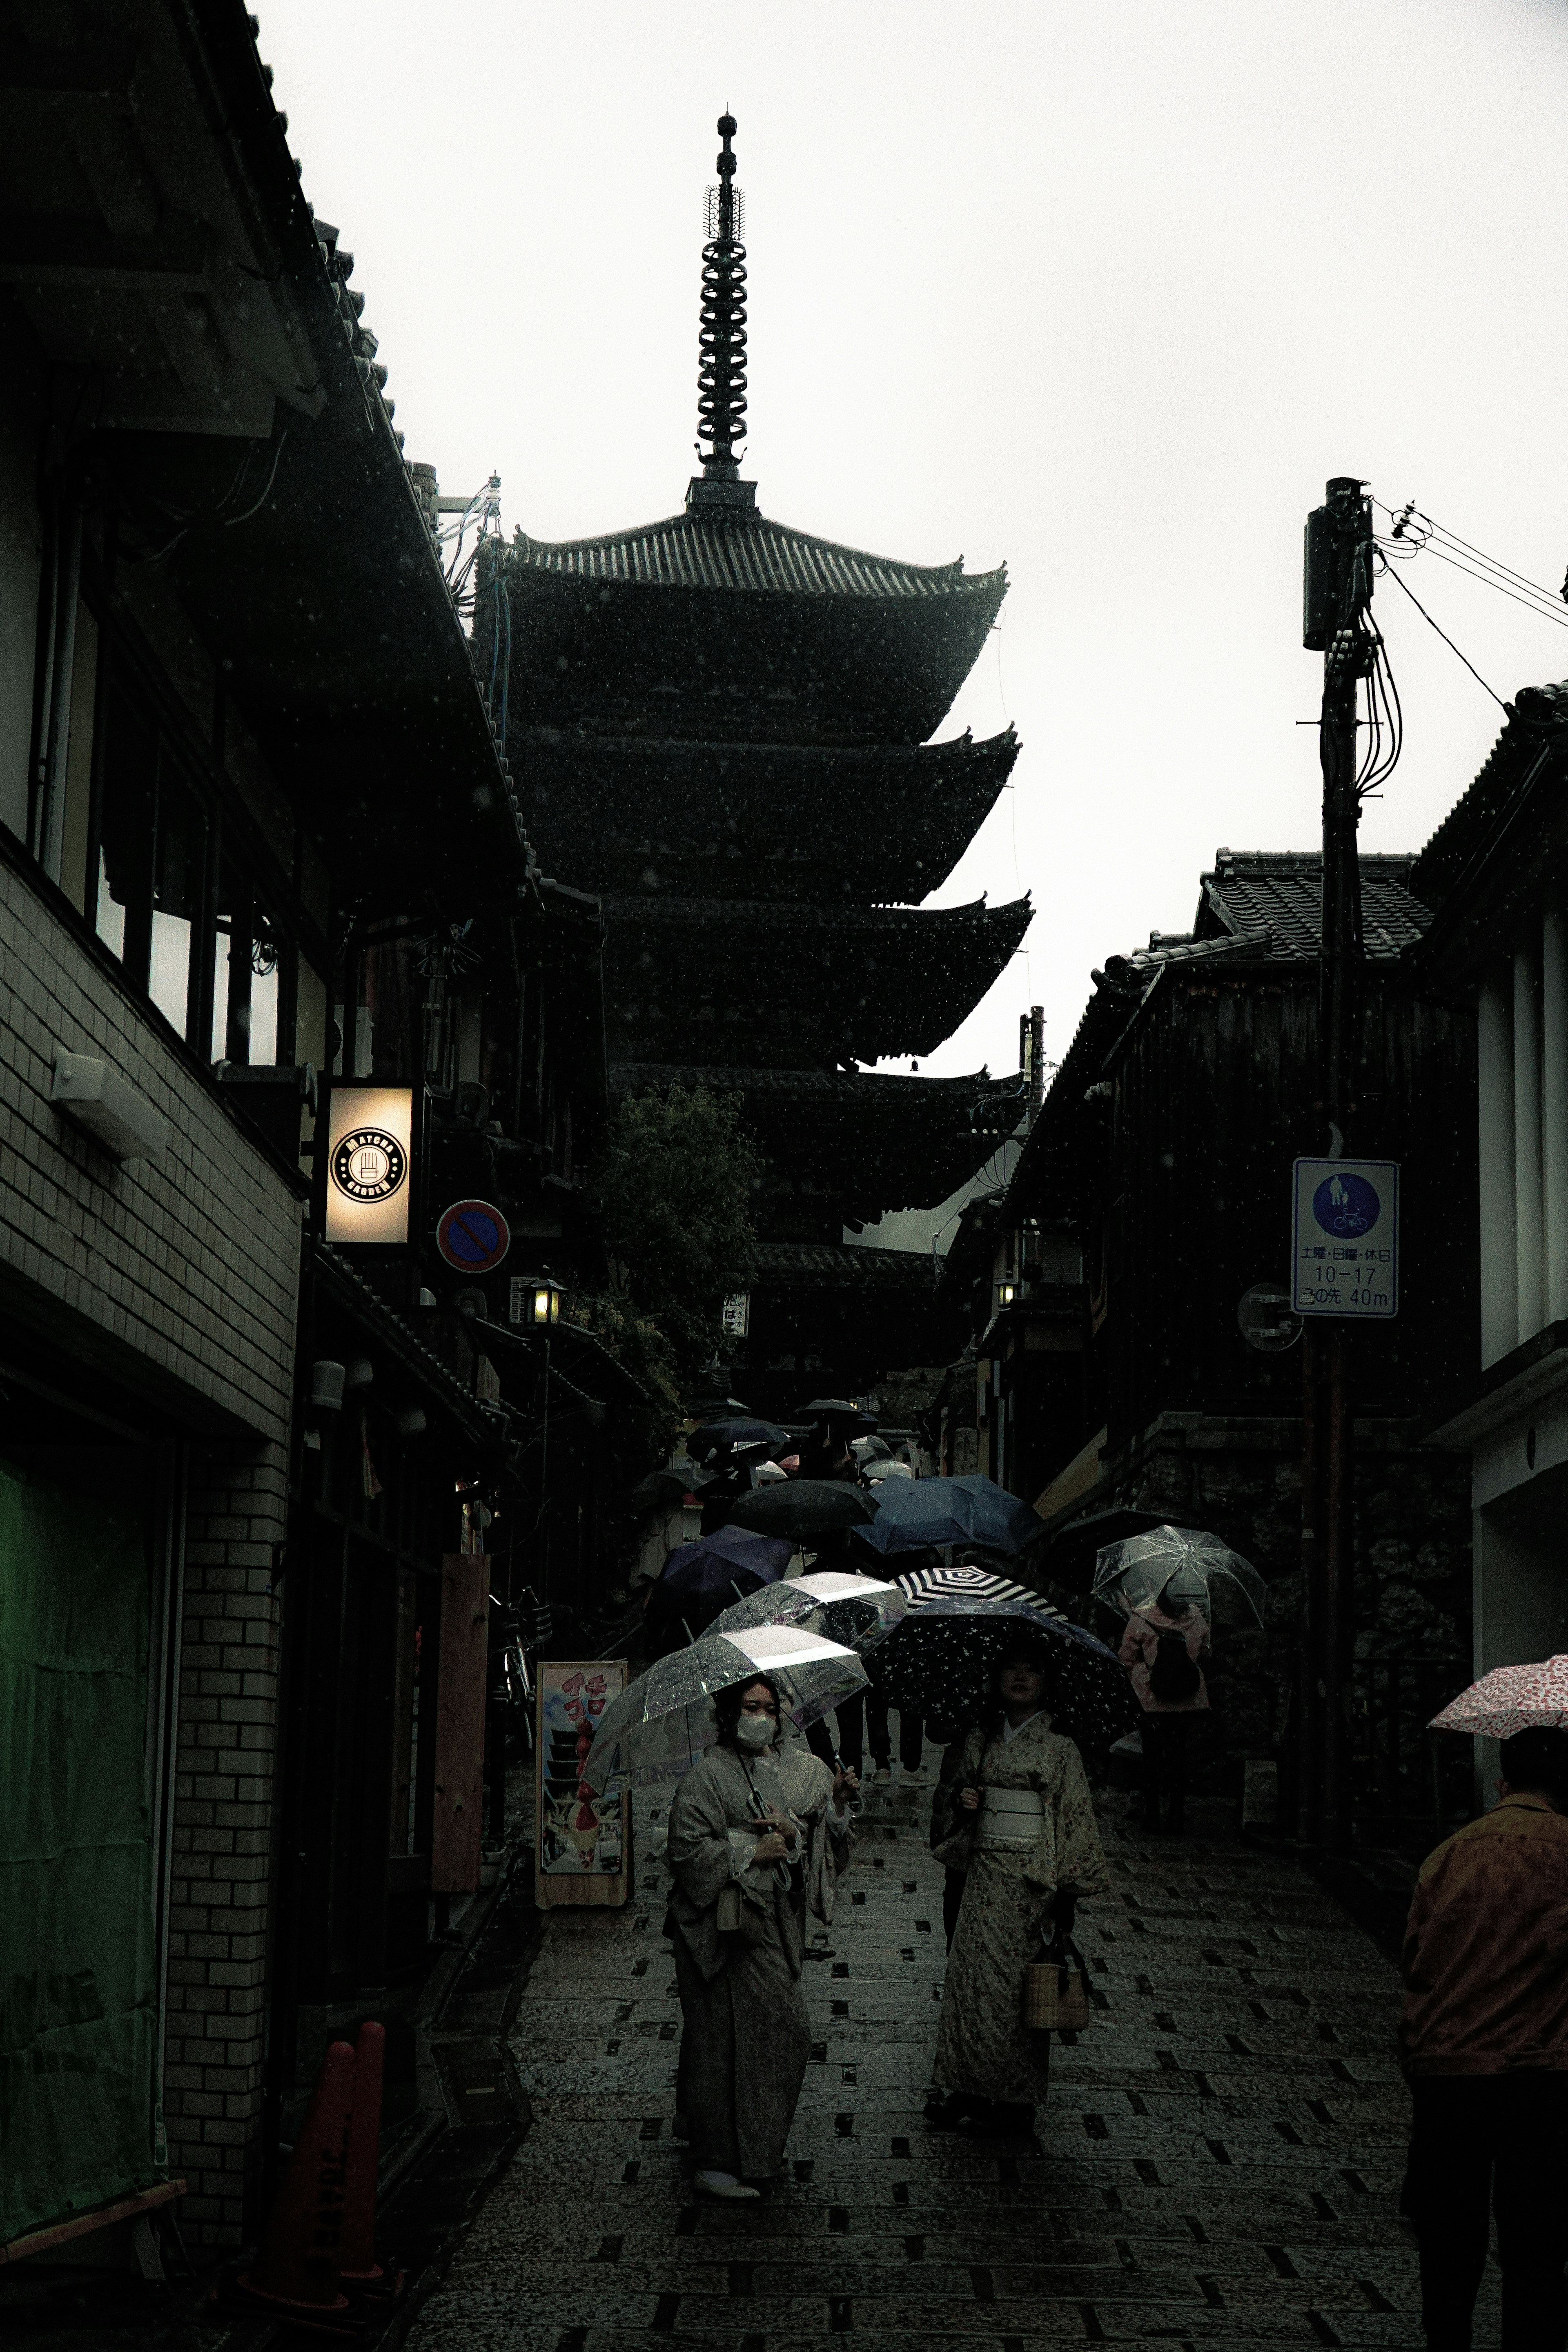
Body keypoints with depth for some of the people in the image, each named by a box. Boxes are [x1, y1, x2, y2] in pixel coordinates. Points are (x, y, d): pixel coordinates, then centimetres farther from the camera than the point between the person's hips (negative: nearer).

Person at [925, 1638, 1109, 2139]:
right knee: (972, 1978, 2)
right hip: (984, 1875, 4)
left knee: (1017, 1983, -2)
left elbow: (1075, 1819, -4)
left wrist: (1068, 1893, -9)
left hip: (1033, 1880, -4)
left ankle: (1014, 2101, 7)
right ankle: (969, 2090, 11)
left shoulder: (1059, 1748, -3)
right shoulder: (979, 1740, 10)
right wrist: (959, 1801, -3)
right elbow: (947, 1792, 22)